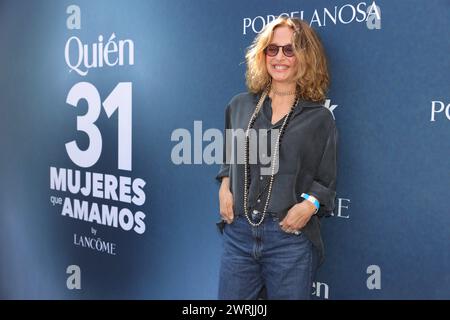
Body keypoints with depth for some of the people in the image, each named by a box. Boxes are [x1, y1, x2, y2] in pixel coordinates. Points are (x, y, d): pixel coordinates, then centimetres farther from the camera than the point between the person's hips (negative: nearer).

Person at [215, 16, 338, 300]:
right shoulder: (240, 106, 9)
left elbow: (326, 183, 4)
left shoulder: (319, 118, 1)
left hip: (291, 238, -2)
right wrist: (224, 186, 3)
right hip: (238, 233, 3)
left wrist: (309, 204, -15)